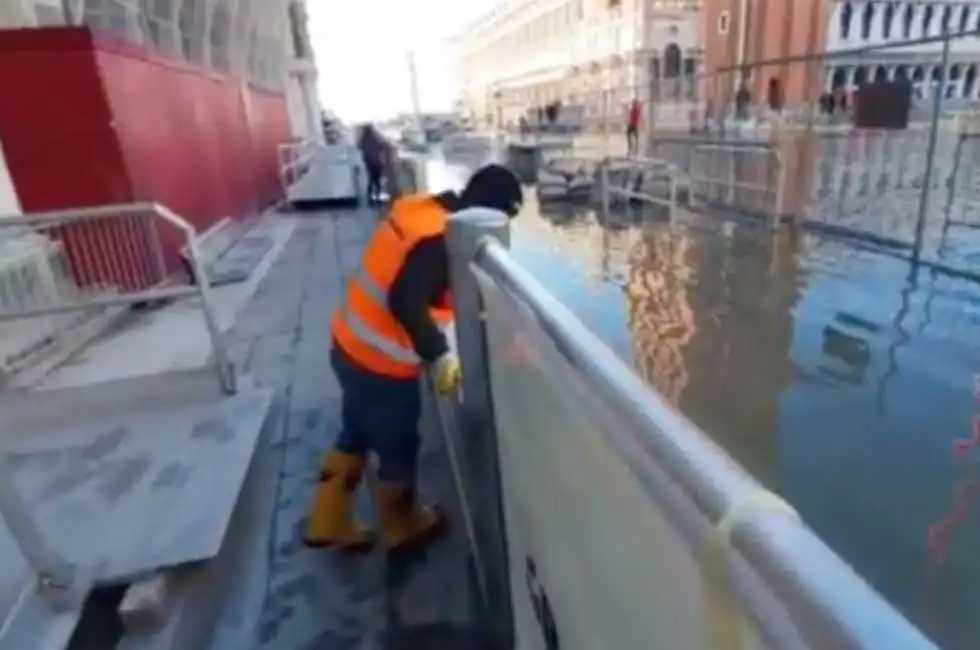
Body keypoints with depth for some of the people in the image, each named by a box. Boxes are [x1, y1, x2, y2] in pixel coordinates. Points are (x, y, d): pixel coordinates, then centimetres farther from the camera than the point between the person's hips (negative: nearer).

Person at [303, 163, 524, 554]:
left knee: (356, 434, 26)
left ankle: (328, 523, 42)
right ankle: (403, 528, 40)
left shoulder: (420, 207, 2)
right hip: (380, 362, -9)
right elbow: (405, 302, -33)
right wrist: (440, 355, -25)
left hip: (349, 344, 9)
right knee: (398, 449, 15)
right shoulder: (441, 240, -24)